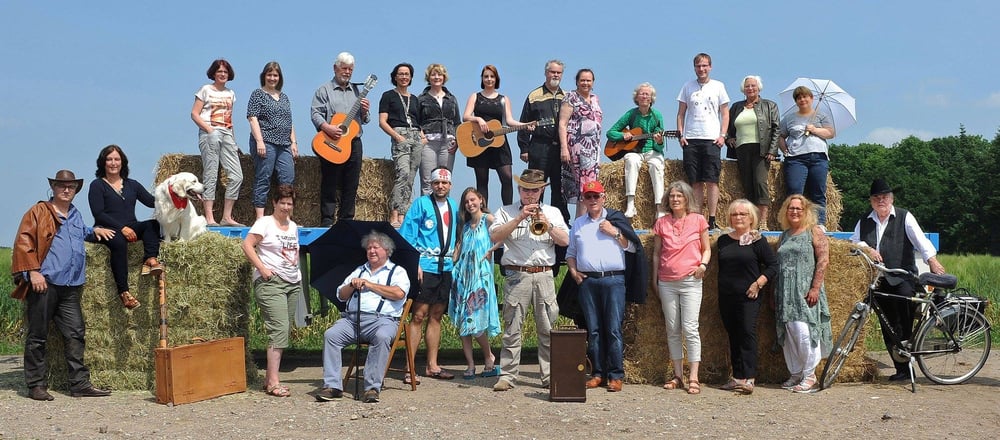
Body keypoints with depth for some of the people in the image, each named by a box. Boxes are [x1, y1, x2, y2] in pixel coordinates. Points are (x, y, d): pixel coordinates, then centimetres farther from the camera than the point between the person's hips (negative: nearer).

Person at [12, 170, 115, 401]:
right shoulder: (39, 212, 2)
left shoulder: (75, 215, 21)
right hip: (45, 283, -6)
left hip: (71, 286, 6)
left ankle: (80, 383, 5)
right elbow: (23, 242, -5)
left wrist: (95, 231, 18)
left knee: (75, 333, 2)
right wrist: (33, 271, -14)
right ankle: (36, 385, 10)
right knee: (38, 336, 2)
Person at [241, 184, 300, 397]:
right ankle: (273, 382, -13)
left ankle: (269, 378, 13)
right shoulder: (265, 223, -4)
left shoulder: (294, 226, 17)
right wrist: (262, 268, -15)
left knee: (285, 330, 5)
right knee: (279, 329, -16)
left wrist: (295, 261, 9)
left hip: (293, 283, 7)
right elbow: (247, 245, -11)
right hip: (270, 282, -7)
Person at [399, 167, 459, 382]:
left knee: (436, 316, 11)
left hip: (445, 268, 6)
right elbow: (407, 234, -8)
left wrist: (454, 255, 9)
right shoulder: (421, 204, -3)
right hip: (424, 267, -6)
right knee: (418, 315, -8)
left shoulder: (453, 206, 14)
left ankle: (432, 365, 18)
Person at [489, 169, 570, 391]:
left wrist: (547, 224, -9)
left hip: (544, 276, 2)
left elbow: (565, 241, 6)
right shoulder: (506, 212, 11)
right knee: (512, 329, -2)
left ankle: (550, 376, 8)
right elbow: (495, 236, -6)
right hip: (517, 276, -2)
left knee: (548, 329, 2)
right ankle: (507, 376, 1)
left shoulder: (552, 213, 17)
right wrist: (520, 218, -11)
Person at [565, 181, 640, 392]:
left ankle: (616, 375, -1)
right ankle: (598, 373, 11)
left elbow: (632, 247, 5)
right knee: (593, 330, 4)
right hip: (587, 281, 3)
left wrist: (614, 233, -6)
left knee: (614, 329, -5)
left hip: (613, 280, -3)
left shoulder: (615, 219, 9)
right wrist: (573, 271, 6)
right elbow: (571, 253, 22)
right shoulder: (578, 224, 18)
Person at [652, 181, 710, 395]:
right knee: (672, 330, 8)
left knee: (690, 328, -10)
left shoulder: (698, 220, 2)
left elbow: (706, 249, 10)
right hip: (667, 282, 3)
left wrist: (703, 264, -9)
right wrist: (655, 280, 11)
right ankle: (678, 376, 16)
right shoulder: (661, 223, 7)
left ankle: (693, 378, -6)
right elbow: (656, 253, 13)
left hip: (690, 281, -3)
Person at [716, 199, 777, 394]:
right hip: (726, 296, 5)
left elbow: (773, 265, -3)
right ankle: (737, 377, 12)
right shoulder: (723, 240, 12)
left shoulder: (758, 241, -2)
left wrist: (758, 284, -11)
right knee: (733, 336, 7)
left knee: (747, 333, -11)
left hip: (748, 297, -5)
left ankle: (748, 378, -12)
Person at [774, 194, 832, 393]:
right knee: (788, 334, 5)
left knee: (804, 331, -11)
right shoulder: (784, 236, 18)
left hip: (805, 292, -6)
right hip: (785, 293, 6)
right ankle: (795, 374, 15)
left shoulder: (814, 232, 2)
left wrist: (815, 288, -15)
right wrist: (775, 295, 16)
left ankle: (809, 376, 1)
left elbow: (823, 260, -7)